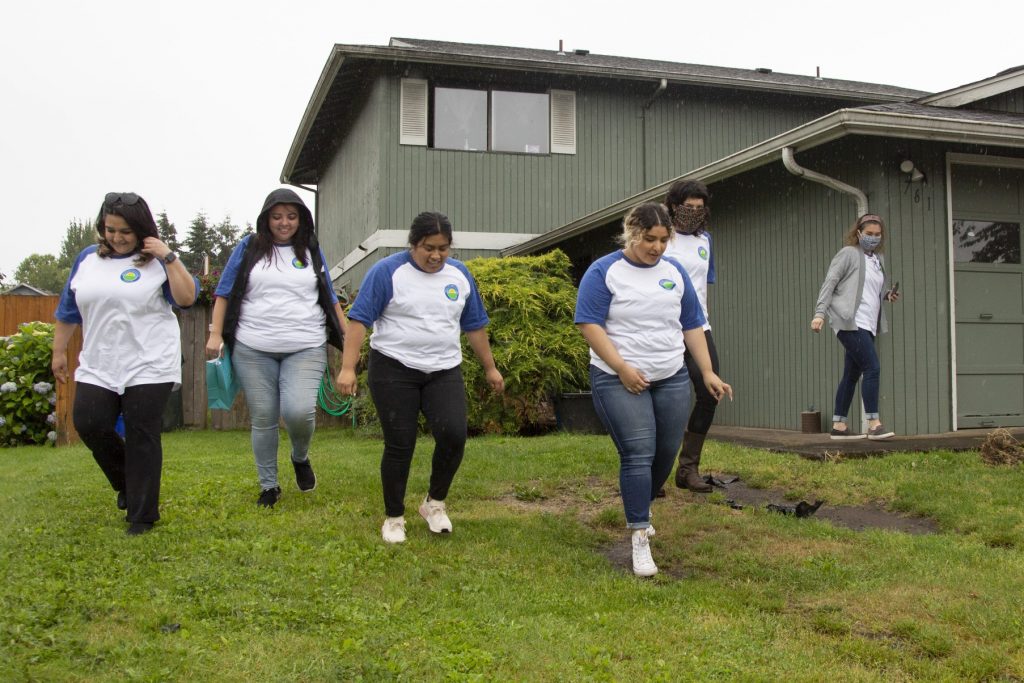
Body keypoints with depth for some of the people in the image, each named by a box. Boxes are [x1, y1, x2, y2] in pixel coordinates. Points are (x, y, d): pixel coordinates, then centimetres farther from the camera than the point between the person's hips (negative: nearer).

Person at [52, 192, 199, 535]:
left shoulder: (157, 260, -1)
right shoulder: (87, 259, 9)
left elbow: (187, 298, -12)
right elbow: (68, 310, 16)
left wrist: (168, 257, -15)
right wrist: (59, 351, 18)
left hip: (150, 366, -4)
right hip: (98, 366, 4)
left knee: (141, 438, -2)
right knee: (89, 423, -6)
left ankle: (142, 516, 10)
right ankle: (126, 482, 22)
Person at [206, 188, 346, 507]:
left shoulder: (312, 251, 12)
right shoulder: (249, 247, 7)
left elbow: (330, 298, 18)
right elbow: (225, 293, 9)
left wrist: (348, 334, 13)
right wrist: (215, 333, 0)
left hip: (306, 349, 0)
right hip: (253, 350, 0)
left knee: (299, 411, -19)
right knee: (263, 419, 3)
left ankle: (300, 458, 14)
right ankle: (268, 486, 21)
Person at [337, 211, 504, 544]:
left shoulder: (459, 275, 7)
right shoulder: (387, 271, -7)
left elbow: (474, 325, 15)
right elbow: (359, 318, -9)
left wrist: (490, 367, 18)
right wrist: (348, 367, -16)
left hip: (444, 371, 3)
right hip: (394, 370, -3)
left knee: (453, 434, -14)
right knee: (399, 444, -1)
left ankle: (435, 502, 9)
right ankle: (394, 517, 17)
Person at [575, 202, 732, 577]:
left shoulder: (675, 272, 9)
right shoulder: (604, 272, -5)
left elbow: (692, 325, 13)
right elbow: (589, 324, -10)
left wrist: (708, 372, 6)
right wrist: (623, 368, -16)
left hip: (672, 378, 5)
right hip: (620, 381, -5)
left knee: (666, 453, 9)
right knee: (638, 455, -10)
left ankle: (640, 508, 36)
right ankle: (640, 537, -2)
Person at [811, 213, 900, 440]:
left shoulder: (878, 259, 20)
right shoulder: (848, 253, -2)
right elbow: (829, 283, -7)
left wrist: (888, 294, 7)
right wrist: (819, 313, -17)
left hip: (867, 326, 8)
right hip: (851, 323, -8)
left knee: (852, 374, 9)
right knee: (872, 368, -16)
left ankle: (839, 425, 14)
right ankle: (874, 424, -14)